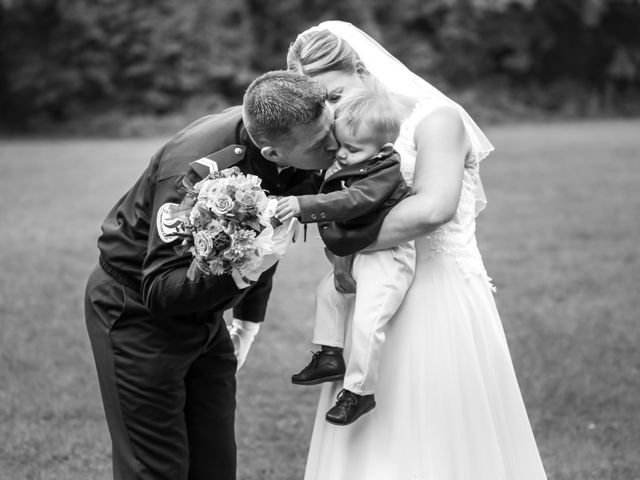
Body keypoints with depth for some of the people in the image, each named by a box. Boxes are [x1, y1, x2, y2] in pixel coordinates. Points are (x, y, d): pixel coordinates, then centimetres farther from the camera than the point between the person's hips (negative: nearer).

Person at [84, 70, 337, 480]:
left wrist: (250, 317, 15)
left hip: (205, 315, 7)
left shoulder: (305, 163, -12)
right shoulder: (197, 173, -35)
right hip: (136, 308, -7)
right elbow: (160, 290, -33)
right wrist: (239, 271, -49)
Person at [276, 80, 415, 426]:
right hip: (357, 256, 11)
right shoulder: (346, 168, 6)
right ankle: (330, 356, 33)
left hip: (387, 258, -11)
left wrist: (304, 206, -38)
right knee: (328, 290, 24)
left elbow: (350, 202, -33)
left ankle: (359, 391, -6)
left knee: (366, 321, -18)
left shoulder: (385, 171, -21)